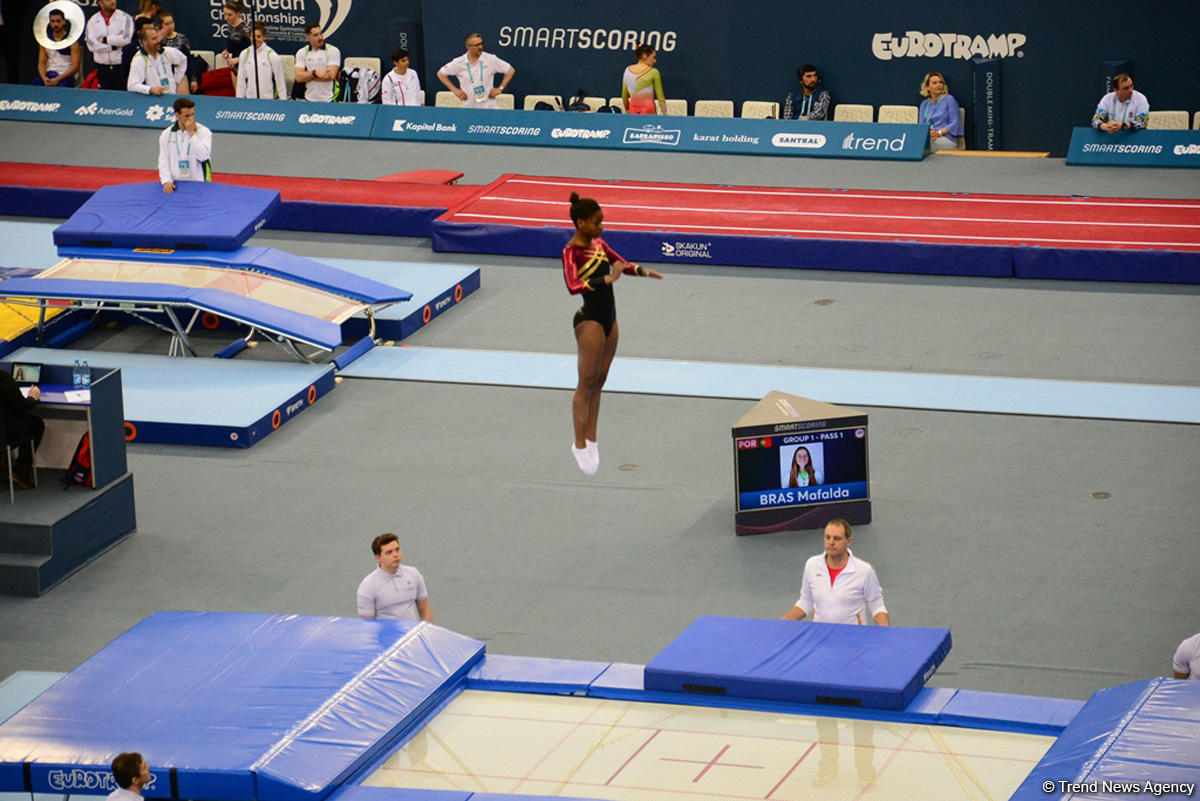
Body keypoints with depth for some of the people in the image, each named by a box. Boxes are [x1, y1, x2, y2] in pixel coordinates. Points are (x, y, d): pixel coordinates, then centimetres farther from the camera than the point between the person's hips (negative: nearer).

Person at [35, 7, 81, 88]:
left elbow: (75, 67, -8)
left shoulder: (72, 41, -3)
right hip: (49, 76, 4)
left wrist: (58, 79, -19)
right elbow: (41, 63, 11)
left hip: (66, 76, -4)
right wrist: (44, 77, -11)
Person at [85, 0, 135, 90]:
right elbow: (91, 45, -7)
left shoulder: (124, 18, 1)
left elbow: (126, 38, -15)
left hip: (121, 67, -2)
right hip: (102, 69, 2)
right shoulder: (92, 21, 5)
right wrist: (114, 46, -10)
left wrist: (105, 39, -7)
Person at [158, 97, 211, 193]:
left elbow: (203, 156, -15)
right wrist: (167, 181, -7)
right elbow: (163, 161, 8)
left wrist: (191, 133, -13)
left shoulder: (203, 132, 0)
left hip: (199, 185, -2)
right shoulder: (166, 135, 8)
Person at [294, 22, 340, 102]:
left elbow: (331, 75, -12)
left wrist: (307, 76, -6)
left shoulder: (333, 51, -2)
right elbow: (299, 77, -2)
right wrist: (315, 73, -17)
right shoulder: (301, 52, 7)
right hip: (309, 99, 2)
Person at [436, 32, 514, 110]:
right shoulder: (459, 63, -1)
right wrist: (454, 90, 5)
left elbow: (510, 71, 7)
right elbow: (440, 74, 12)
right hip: (469, 108, 1)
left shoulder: (491, 59, -3)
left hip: (489, 106, -1)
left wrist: (500, 88, 1)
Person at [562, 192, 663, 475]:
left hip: (608, 317, 8)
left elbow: (622, 264, 20)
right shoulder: (571, 252, -17)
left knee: (598, 382, 13)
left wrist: (642, 271, 0)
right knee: (587, 383, 0)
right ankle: (580, 444, 11)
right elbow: (573, 285, -32)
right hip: (590, 320, -8)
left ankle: (591, 441, 22)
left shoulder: (599, 244, 7)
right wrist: (607, 279, -37)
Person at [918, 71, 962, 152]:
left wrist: (938, 133, -17)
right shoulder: (924, 104, 20)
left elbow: (954, 124, -2)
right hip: (927, 137, 4)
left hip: (946, 138, -4)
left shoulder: (949, 99, 4)